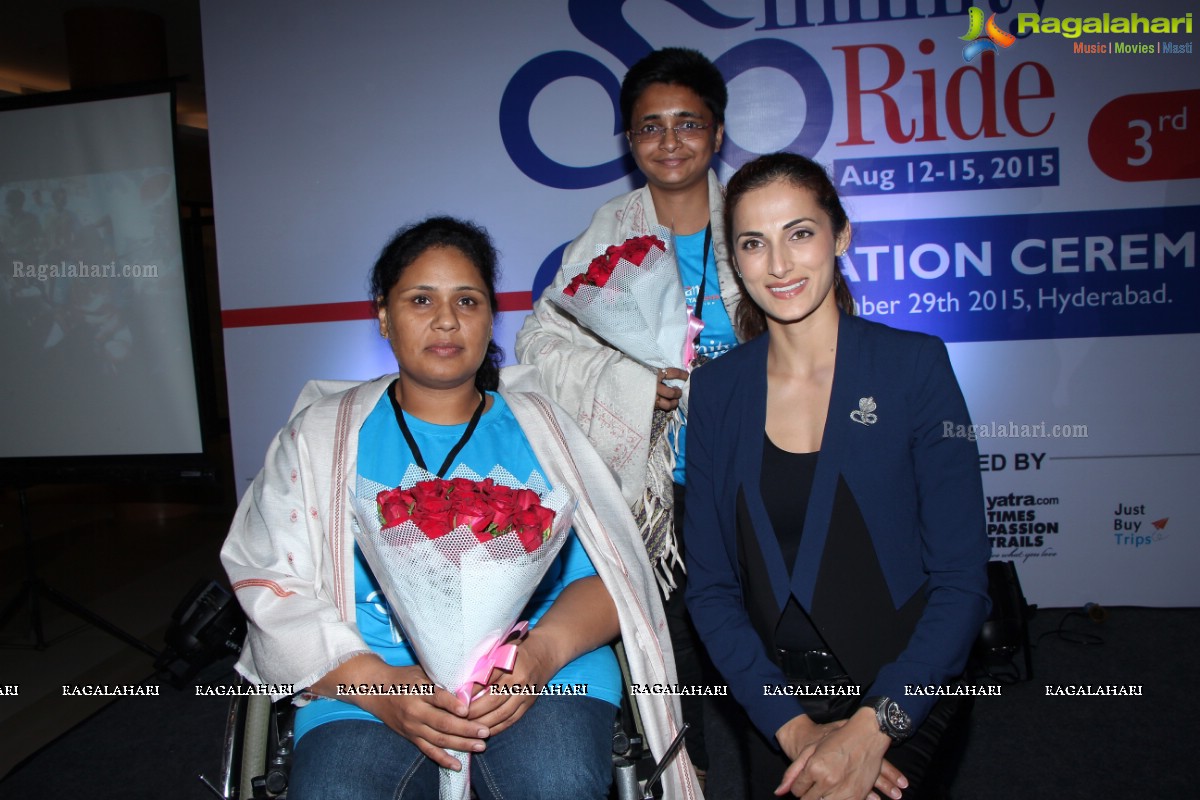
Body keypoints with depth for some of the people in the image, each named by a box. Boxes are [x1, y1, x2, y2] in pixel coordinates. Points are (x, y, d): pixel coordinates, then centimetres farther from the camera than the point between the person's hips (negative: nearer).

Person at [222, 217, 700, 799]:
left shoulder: (539, 428, 13)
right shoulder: (322, 433, 12)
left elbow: (609, 572, 6)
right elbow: (273, 587, 3)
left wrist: (544, 650, -15)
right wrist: (379, 686, -13)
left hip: (543, 680, 0)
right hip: (367, 686, 0)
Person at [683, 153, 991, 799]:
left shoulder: (914, 365, -9)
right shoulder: (714, 390, -2)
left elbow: (961, 577, -10)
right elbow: (710, 585, -2)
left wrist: (871, 729, -18)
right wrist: (792, 727, -12)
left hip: (905, 703, -2)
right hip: (776, 710, 2)